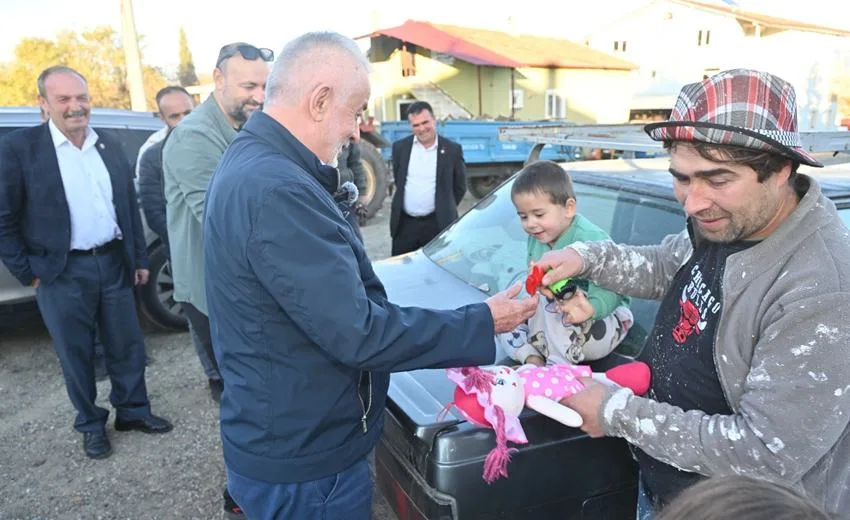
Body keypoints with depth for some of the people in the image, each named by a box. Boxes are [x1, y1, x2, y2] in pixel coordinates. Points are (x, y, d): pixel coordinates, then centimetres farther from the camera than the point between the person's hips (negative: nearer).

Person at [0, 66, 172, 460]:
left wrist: (139, 258, 12)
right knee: (76, 355, 10)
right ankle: (91, 425, 27)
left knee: (128, 346, 12)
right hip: (62, 274, -4)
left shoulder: (110, 147, 6)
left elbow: (130, 206, 13)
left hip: (113, 263, 4)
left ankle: (132, 410, 31)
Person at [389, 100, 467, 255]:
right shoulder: (400, 147, 3)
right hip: (405, 223, 2)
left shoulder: (452, 149, -3)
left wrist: (445, 211, 8)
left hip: (437, 224, -2)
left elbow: (460, 187, 6)